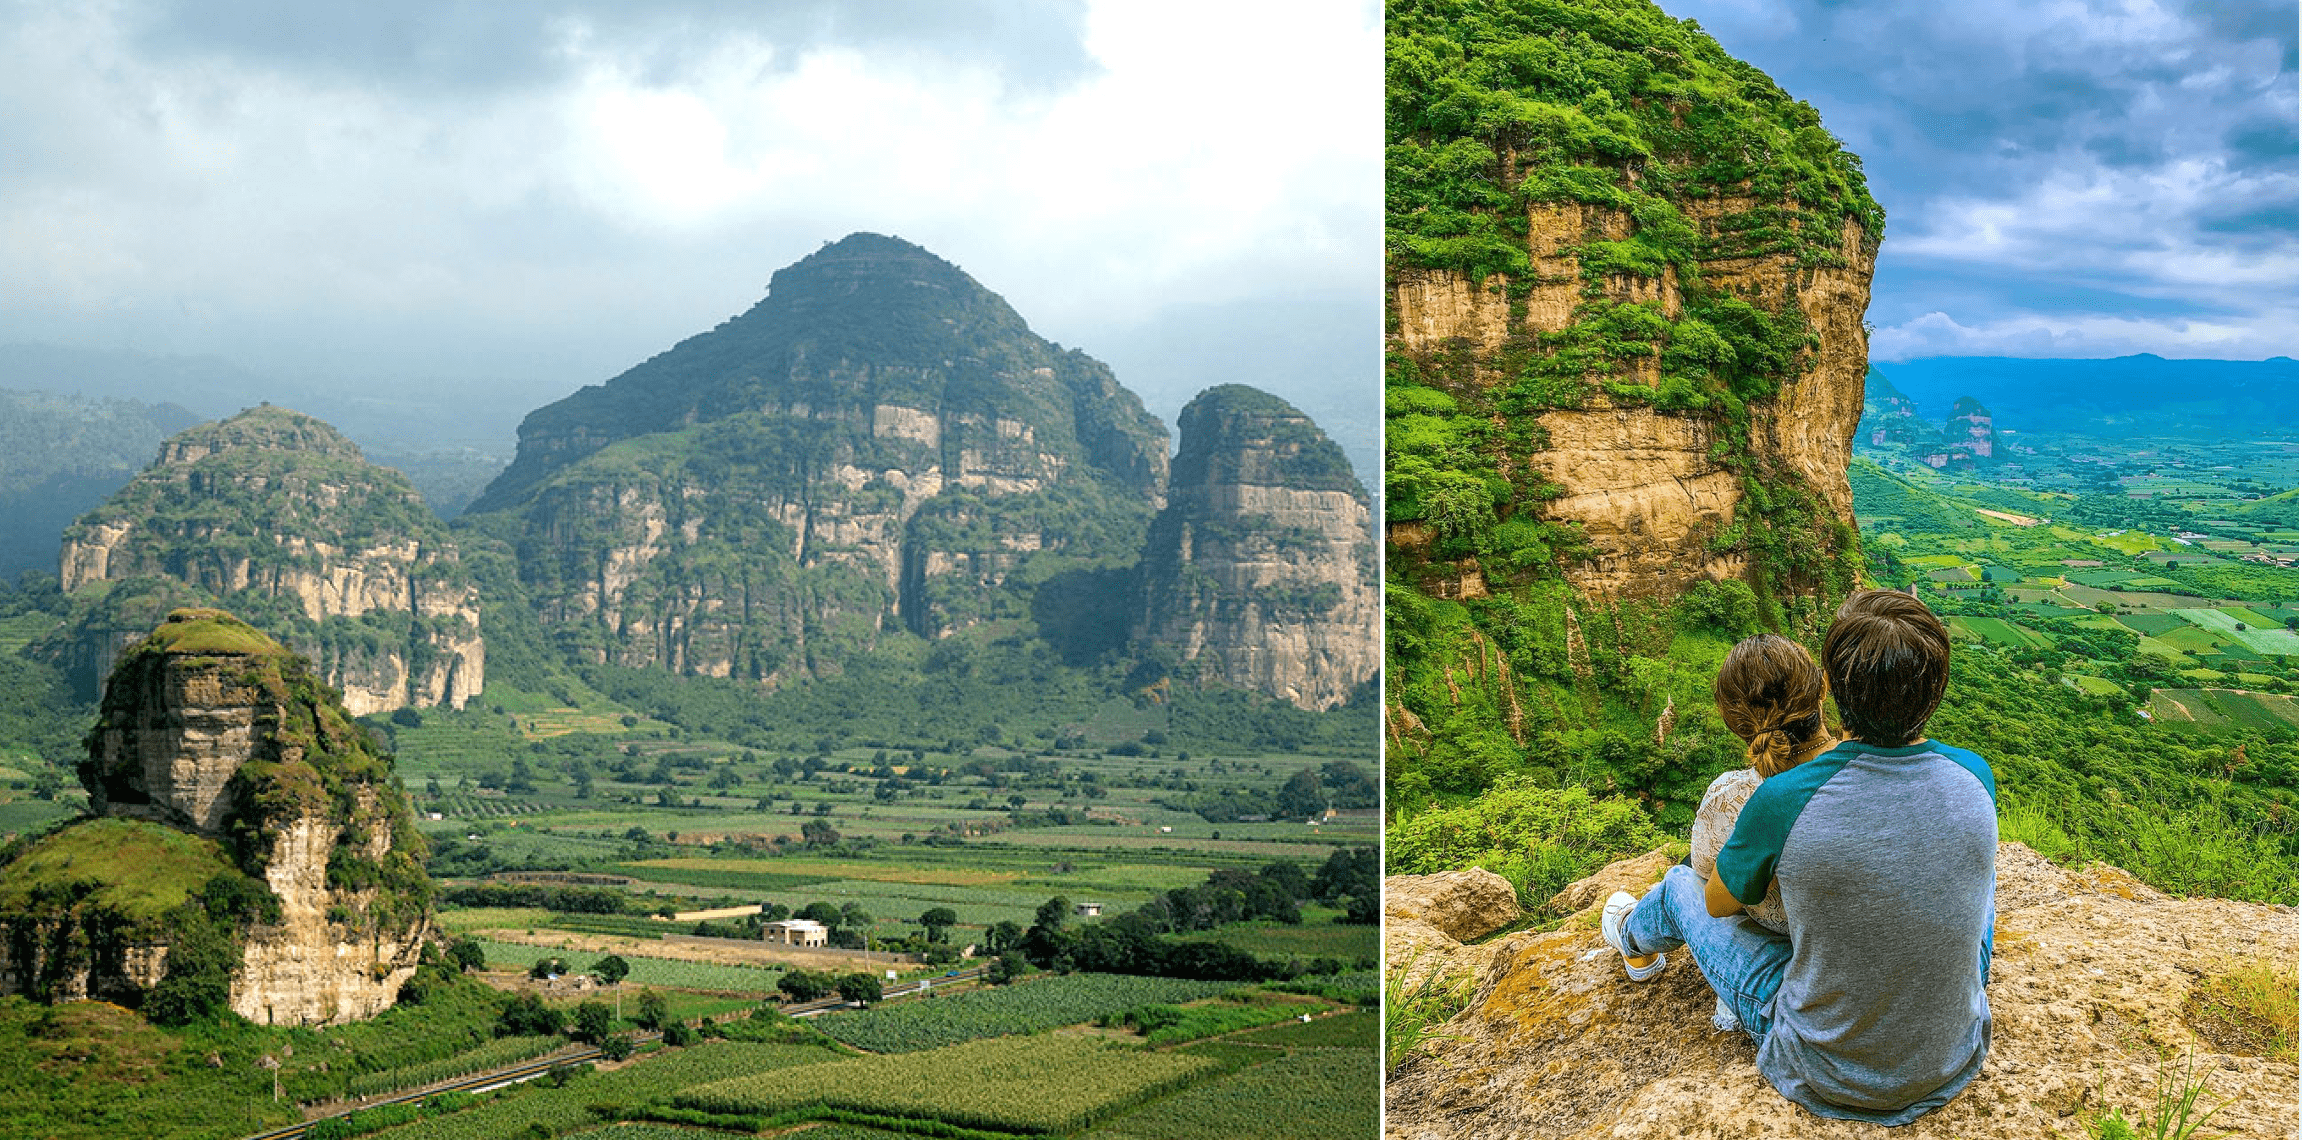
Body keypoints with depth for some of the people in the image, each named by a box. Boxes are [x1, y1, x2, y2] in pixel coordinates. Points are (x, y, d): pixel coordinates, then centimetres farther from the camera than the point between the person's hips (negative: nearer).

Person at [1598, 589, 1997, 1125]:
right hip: (1955, 1064, 3)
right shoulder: (1974, 777, -18)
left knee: (1681, 885, 23)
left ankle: (1637, 943, 61)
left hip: (1826, 1079, -2)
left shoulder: (1782, 800, -29)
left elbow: (1720, 904, -7)